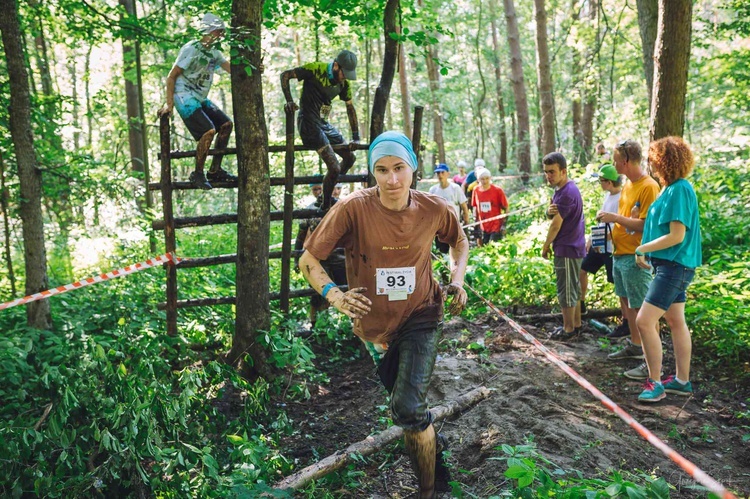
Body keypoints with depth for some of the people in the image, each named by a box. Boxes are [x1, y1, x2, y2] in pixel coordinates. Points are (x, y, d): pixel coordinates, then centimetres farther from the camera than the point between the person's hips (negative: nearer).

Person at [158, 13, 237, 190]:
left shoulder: (214, 52, 11)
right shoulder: (191, 49, -13)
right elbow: (171, 77, -13)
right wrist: (169, 103, -19)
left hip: (201, 99, 9)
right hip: (185, 98, -9)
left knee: (226, 124, 3)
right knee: (209, 131, -22)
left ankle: (215, 170, 10)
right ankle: (197, 174, -8)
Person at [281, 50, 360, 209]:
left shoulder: (344, 83, 6)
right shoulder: (316, 69, -14)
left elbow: (350, 108, 14)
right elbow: (285, 75, -9)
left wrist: (356, 137, 10)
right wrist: (289, 101, -22)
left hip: (324, 123, 8)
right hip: (309, 124, -8)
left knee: (350, 157, 15)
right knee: (335, 168, -14)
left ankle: (330, 191, 31)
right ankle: (326, 207, 5)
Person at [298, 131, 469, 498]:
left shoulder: (434, 210, -16)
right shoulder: (353, 208, -23)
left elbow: (459, 242, 8)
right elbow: (309, 260, -17)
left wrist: (457, 280, -8)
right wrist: (333, 294, -34)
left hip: (420, 318, -1)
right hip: (375, 324, 1)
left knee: (408, 409, -16)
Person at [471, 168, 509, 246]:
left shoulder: (497, 190, -10)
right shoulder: (476, 190, 0)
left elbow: (505, 208, -5)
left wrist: (504, 225, -10)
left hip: (496, 227, -4)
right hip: (483, 227, 4)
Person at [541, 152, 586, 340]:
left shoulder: (568, 192, -21)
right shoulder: (561, 189, 12)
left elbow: (556, 224, -17)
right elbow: (551, 216, 9)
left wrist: (546, 246, -5)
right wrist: (549, 211, -16)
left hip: (567, 248, -10)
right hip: (571, 247, 10)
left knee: (566, 289, -2)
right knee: (572, 288, 16)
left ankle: (569, 329, 7)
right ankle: (576, 324, 26)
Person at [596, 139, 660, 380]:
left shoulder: (649, 187, -16)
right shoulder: (627, 184, 12)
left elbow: (646, 224, -22)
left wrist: (616, 217, -20)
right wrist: (609, 221, 4)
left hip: (635, 256, -10)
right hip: (619, 252, 10)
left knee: (641, 308, -6)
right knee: (626, 302, 19)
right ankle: (635, 346, 34)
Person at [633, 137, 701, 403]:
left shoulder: (679, 190, -18)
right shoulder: (673, 188, 11)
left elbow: (676, 236, -22)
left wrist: (642, 249, -12)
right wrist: (646, 251, 8)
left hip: (675, 267, -10)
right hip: (672, 266, 10)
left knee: (644, 321, -11)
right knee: (676, 322, 16)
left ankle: (655, 383, -1)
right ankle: (682, 381, 26)